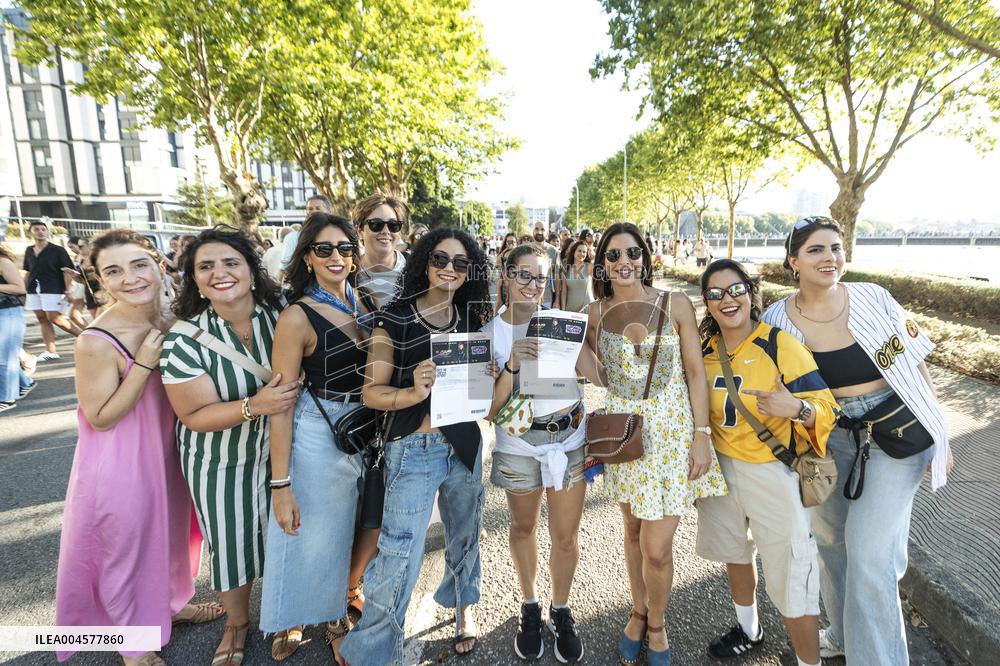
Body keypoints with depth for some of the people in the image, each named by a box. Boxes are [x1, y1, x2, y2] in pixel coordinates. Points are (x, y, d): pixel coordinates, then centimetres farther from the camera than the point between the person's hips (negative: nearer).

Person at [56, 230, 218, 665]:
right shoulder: (97, 342, -26)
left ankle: (172, 604, 52)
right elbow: (101, 418, -20)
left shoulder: (172, 320, -6)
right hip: (121, 464, -6)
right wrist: (144, 363, -28)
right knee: (128, 547, 16)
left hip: (168, 451, 6)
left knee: (171, 534, 25)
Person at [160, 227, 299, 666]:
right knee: (231, 544, 16)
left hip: (277, 451, 2)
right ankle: (237, 622, 45)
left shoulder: (279, 316, -13)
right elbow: (194, 415, -17)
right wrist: (253, 406, -31)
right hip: (221, 463, -2)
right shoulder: (184, 339, -19)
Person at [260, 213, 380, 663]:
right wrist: (280, 485, -14)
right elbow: (280, 405, -14)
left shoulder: (367, 302, 1)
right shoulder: (297, 317, -15)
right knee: (317, 539, 12)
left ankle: (346, 593, 50)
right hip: (318, 436, -5)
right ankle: (292, 622, 43)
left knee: (374, 522, 18)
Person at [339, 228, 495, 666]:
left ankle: (463, 606, 51)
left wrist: (490, 378, -6)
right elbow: (371, 391, -11)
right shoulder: (394, 320, -9)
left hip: (465, 445, 5)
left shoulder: (472, 321, 4)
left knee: (465, 536, 21)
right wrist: (413, 392, -29)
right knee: (399, 554, -3)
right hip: (415, 449, -4)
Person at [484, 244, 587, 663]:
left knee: (566, 534, 9)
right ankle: (529, 608, 42)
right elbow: (490, 410, -11)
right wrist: (511, 365, -25)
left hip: (571, 439, 1)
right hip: (519, 444, 0)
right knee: (523, 528, 17)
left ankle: (560, 612, 35)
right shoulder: (489, 334, -6)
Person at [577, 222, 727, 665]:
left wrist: (701, 435, -6)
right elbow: (601, 378, 3)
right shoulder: (595, 314, 1)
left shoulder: (677, 305, -4)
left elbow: (696, 373, -3)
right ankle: (637, 612, 43)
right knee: (634, 532, 17)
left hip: (673, 432, -2)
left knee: (656, 547, 0)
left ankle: (656, 624, 31)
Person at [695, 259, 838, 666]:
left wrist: (796, 408, -35)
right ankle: (748, 629, 50)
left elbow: (826, 408, -16)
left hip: (772, 472, -5)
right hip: (721, 468, 6)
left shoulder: (781, 345, -16)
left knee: (789, 577, 1)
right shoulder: (706, 350, 0)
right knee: (734, 552, 24)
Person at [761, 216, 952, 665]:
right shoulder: (778, 319, -9)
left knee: (869, 552, -5)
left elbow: (914, 364, -2)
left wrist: (939, 435, 0)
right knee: (830, 540, 17)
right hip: (829, 439, 3)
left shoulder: (872, 298, -10)